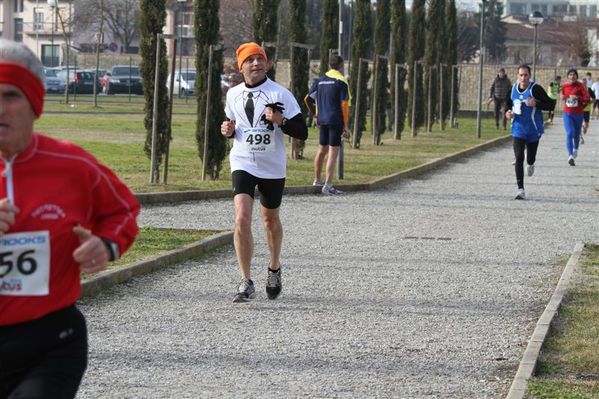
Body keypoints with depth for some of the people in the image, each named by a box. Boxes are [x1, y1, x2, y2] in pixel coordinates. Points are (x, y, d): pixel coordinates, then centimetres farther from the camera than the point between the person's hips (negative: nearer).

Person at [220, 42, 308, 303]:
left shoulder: (280, 94, -7)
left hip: (272, 167, -1)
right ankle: (246, 282, -14)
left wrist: (281, 121, -26)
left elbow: (302, 132, -9)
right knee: (242, 219, -16)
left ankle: (274, 269, 41)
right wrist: (228, 131, -1)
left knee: (271, 219, 15)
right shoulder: (233, 95, 5)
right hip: (242, 164, 1)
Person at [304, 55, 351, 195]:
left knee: (322, 150, 21)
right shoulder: (341, 82, -8)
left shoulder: (320, 80, 11)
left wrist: (315, 114, 21)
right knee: (333, 152, -7)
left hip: (323, 120, 6)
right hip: (336, 120, -6)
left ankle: (317, 180, 34)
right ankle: (328, 186, -13)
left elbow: (308, 99, 12)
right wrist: (346, 126, -10)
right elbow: (344, 105, -12)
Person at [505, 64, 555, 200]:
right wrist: (508, 112, -3)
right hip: (517, 129, 2)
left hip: (533, 131, -2)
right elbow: (509, 103, 19)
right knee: (519, 158, -10)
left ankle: (531, 164, 52)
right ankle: (520, 189, -10)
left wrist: (536, 104, -27)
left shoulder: (536, 89, -14)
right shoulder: (513, 88, 1)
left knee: (530, 158, 12)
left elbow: (551, 105, -13)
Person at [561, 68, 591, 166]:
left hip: (578, 114, 0)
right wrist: (563, 99, 2)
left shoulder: (581, 86, -9)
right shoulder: (564, 86, 1)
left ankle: (575, 149, 47)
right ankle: (570, 156, -24)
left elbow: (587, 99, -16)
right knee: (569, 133, -17)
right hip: (567, 114, 0)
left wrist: (578, 98, -28)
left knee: (576, 134, 17)